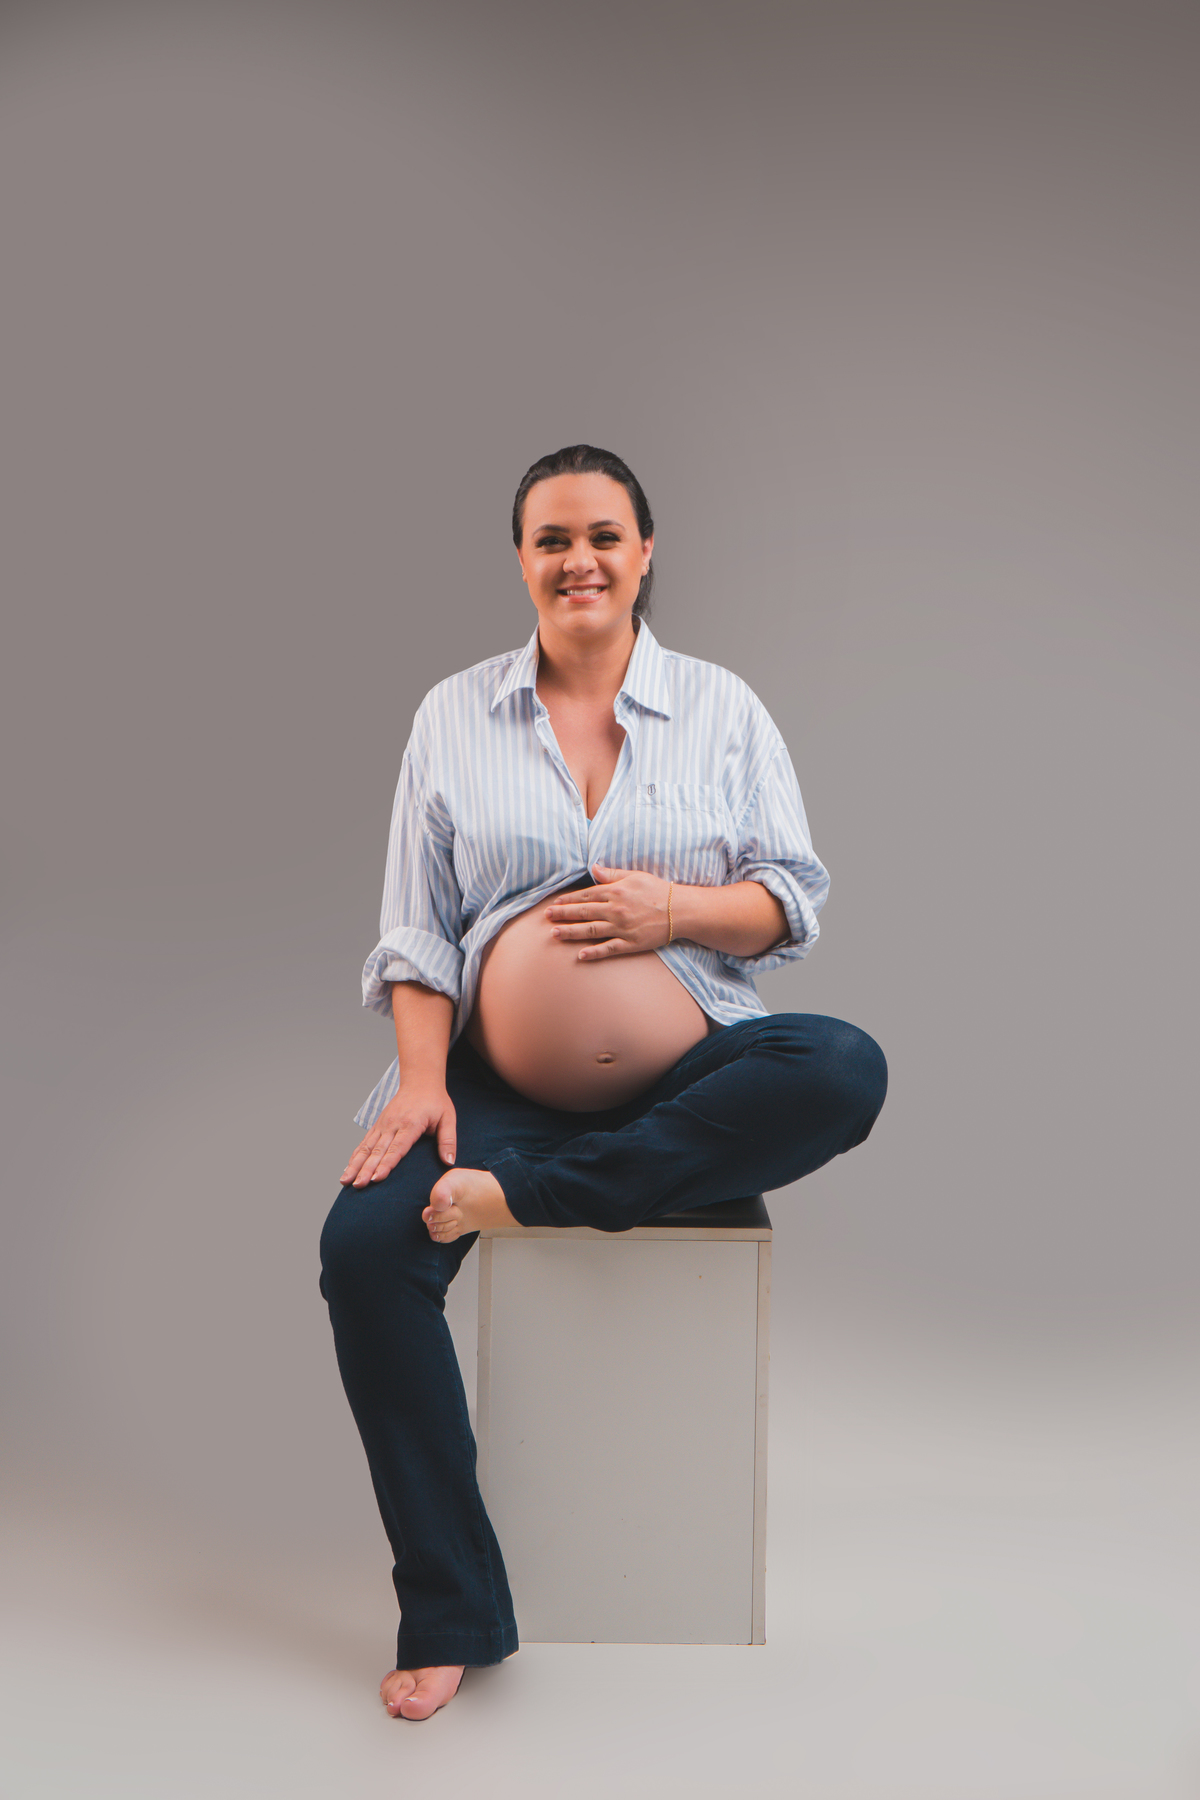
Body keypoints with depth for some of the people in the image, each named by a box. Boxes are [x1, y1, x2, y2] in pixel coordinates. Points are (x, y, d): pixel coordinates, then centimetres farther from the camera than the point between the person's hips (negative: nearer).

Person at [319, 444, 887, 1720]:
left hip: (690, 1070, 0)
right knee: (366, 1244, -26)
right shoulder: (454, 714, 11)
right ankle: (450, 1616, -13)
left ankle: (528, 1194, -27)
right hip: (504, 1074, 0)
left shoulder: (721, 708, 9)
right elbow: (417, 922, 6)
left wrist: (675, 908, -14)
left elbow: (798, 900, 6)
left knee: (847, 1072, -31)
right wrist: (422, 1078, -10)